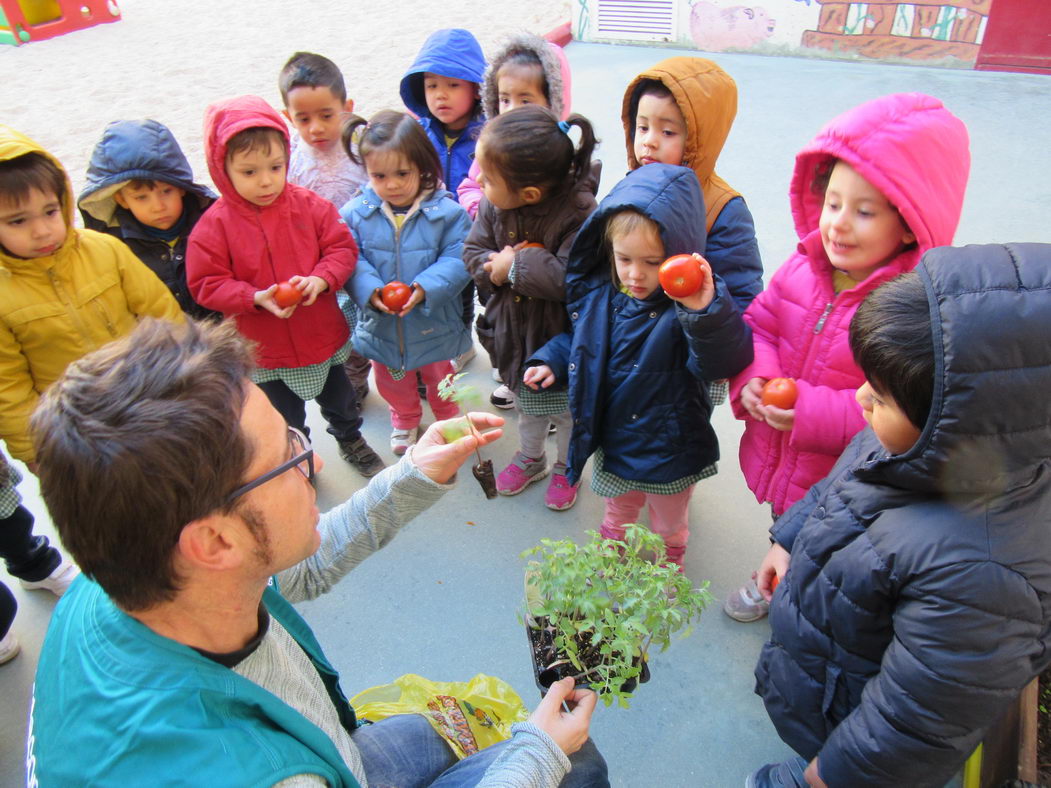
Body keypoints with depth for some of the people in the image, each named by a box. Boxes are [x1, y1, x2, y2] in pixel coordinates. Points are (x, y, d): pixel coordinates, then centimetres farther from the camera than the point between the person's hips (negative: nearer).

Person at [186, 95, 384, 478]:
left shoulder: (309, 205, -10)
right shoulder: (215, 225, -15)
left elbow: (342, 248, -7)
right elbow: (206, 284, -13)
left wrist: (319, 280, -26)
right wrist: (256, 298, -29)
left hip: (323, 337, 2)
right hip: (265, 351, -1)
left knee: (340, 400, 26)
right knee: (285, 424, 20)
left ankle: (351, 441, 55)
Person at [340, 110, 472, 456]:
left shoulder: (447, 212, -16)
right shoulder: (355, 213, -10)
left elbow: (457, 261, -18)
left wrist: (425, 288, -33)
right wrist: (370, 291, -30)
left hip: (433, 322, -2)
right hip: (380, 324, 2)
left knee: (439, 376, 23)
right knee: (391, 381, 25)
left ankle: (448, 418, 53)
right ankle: (405, 418, 57)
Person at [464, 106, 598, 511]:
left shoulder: (578, 212, -30)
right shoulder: (493, 205, -11)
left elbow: (571, 278, -36)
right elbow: (473, 251, 0)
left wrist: (516, 266, -29)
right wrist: (494, 267, -22)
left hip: (561, 336, -5)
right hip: (514, 329, 5)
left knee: (567, 408, 19)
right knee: (525, 401, 27)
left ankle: (565, 468, 46)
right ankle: (530, 458, 53)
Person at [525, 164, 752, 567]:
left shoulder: (690, 302, -27)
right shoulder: (596, 292, -10)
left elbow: (725, 361, -41)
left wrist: (705, 311, -56)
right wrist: (550, 361, -6)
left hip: (670, 453, -4)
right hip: (611, 442, 4)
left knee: (669, 527, 25)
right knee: (616, 516, 32)